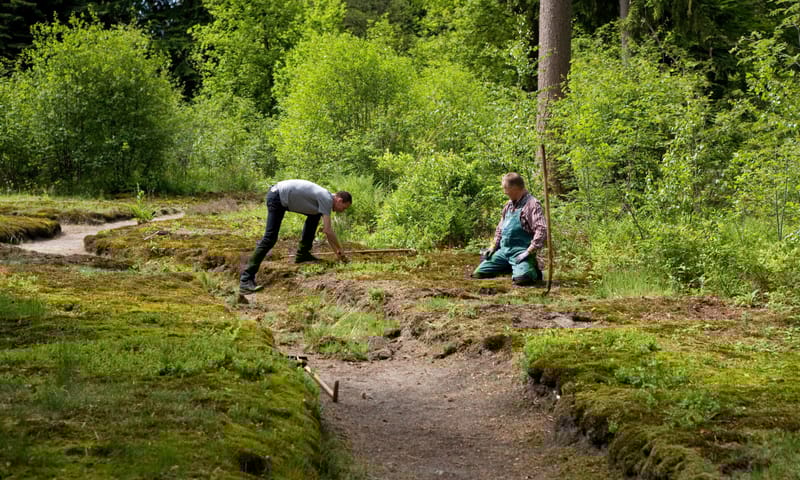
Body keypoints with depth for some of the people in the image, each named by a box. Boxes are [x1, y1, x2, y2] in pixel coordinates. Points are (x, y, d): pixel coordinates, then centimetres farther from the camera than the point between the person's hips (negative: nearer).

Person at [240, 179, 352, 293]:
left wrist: (337, 252, 23)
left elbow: (327, 230, 22)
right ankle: (246, 280, -22)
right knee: (270, 239, -18)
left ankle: (302, 254, 20)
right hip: (277, 198, -10)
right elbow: (328, 230, -17)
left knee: (315, 215, 18)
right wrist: (340, 250, -5)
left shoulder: (326, 198, 14)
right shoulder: (326, 199, -15)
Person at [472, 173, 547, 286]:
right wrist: (493, 248, 14)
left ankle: (533, 270, 4)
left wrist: (528, 252, -23)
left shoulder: (532, 204, -12)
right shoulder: (509, 205, 15)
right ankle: (509, 268, 18)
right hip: (503, 251, 7)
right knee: (478, 274, -1)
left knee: (521, 278, -33)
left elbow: (541, 230, -21)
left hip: (520, 252, -7)